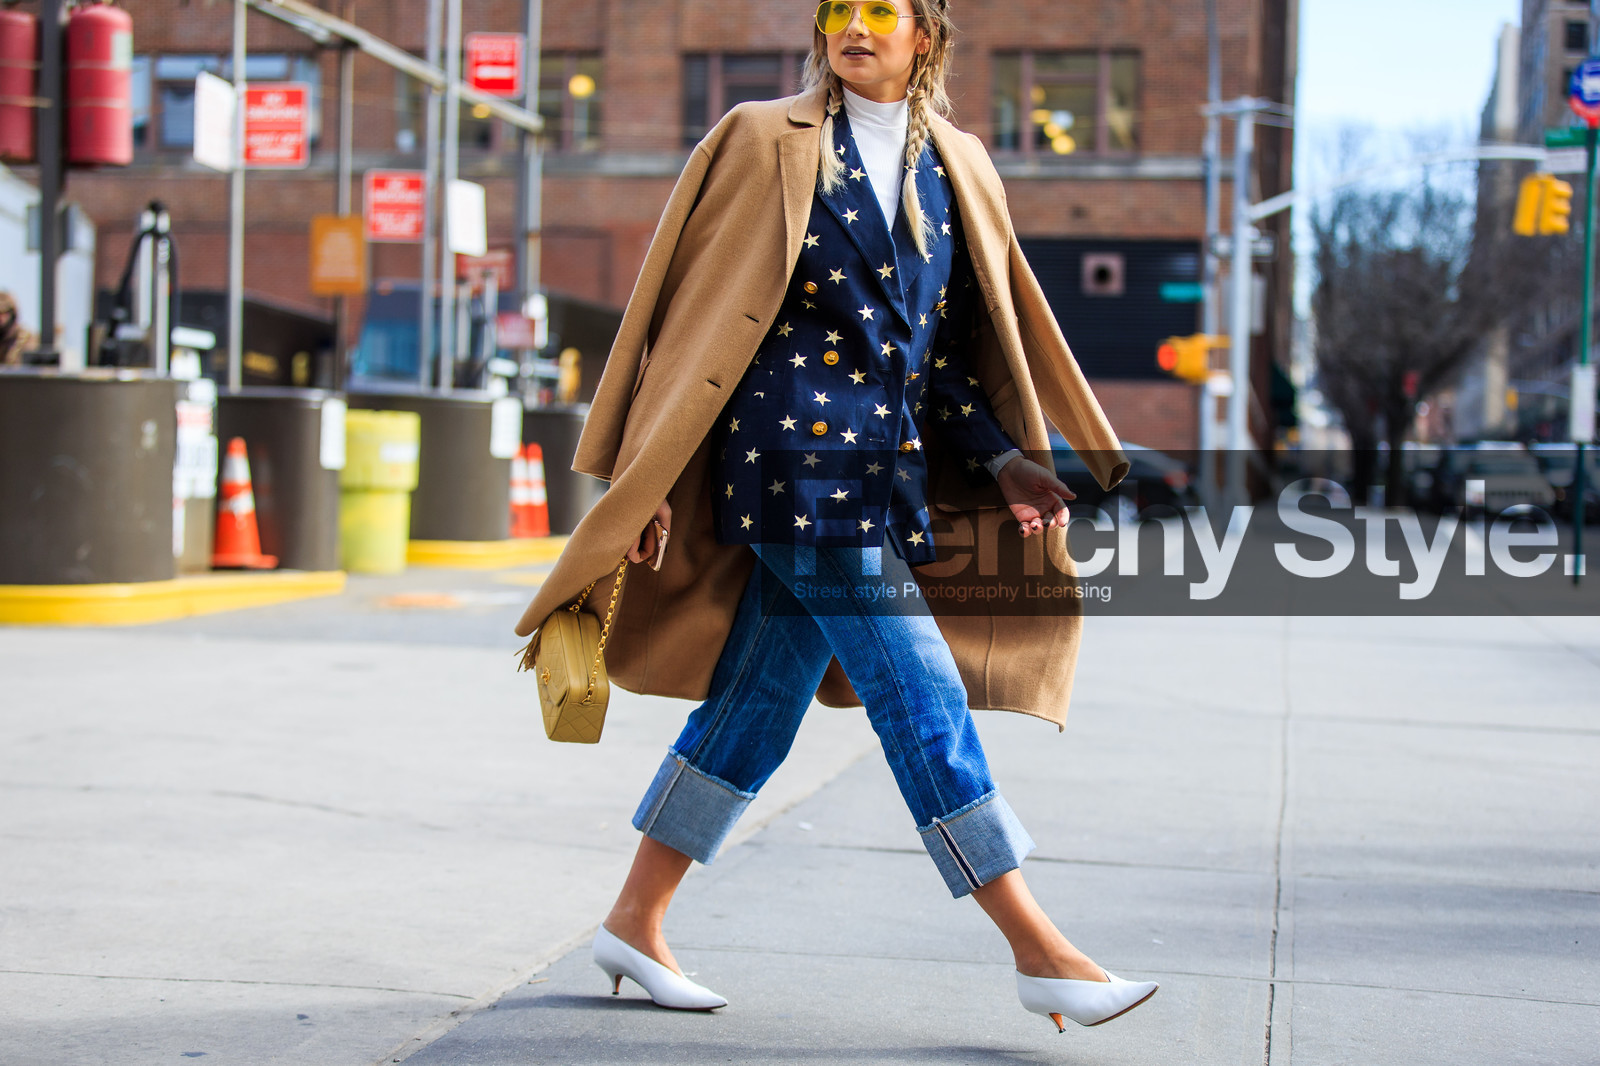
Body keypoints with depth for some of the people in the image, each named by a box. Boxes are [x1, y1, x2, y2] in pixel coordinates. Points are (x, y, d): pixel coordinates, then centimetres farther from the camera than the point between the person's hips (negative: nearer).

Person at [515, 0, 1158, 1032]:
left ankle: (636, 919, 24)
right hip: (797, 458, -6)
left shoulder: (956, 170, 14)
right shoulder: (765, 144, -1)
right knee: (926, 701, -8)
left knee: (757, 708, 11)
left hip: (886, 470, 6)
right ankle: (1039, 951, -2)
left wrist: (1009, 464, 4)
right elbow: (696, 306, -1)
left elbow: (954, 346, 18)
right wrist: (647, 474, -4)